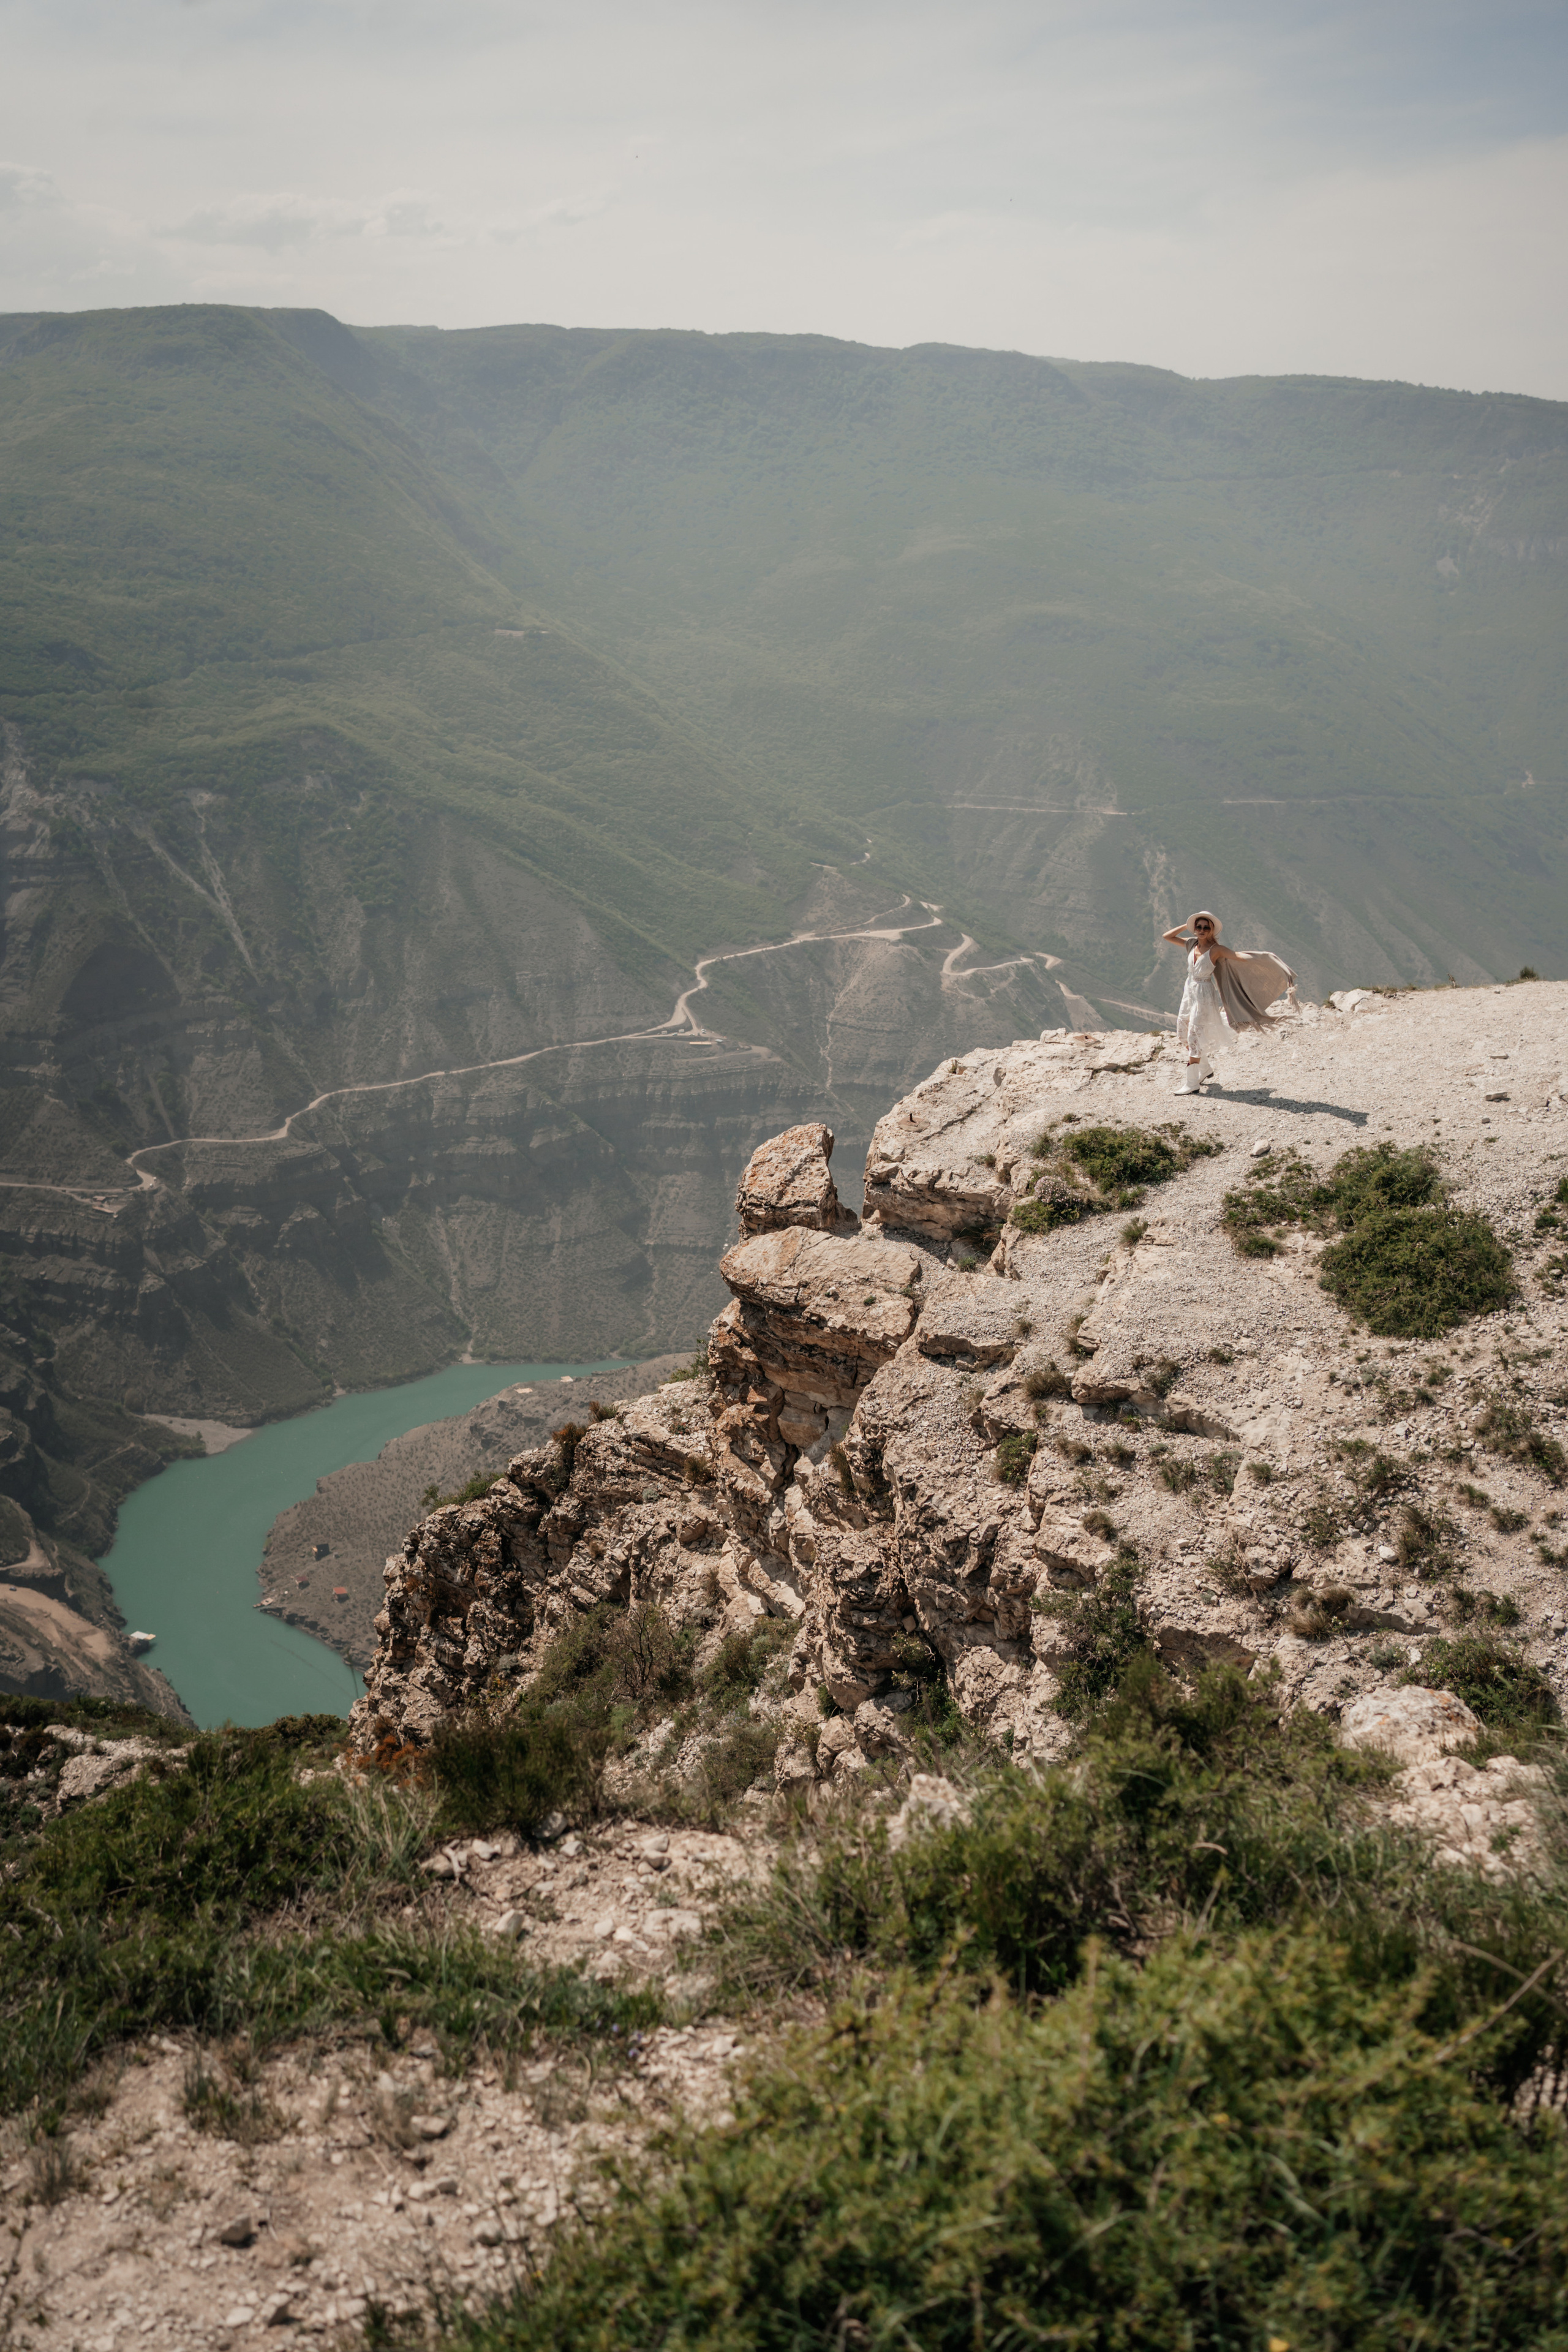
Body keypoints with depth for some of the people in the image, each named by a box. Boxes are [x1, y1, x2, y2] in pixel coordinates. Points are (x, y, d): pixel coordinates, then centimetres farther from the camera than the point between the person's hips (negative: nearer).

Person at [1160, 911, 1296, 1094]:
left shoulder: (1216, 950, -14)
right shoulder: (1192, 943, 4)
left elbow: (1239, 956, -23)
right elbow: (1167, 936, 11)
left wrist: (1261, 957, -35)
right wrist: (1186, 926, 2)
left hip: (1204, 995, -7)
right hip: (1189, 992, 7)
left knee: (1194, 1036, -9)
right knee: (1183, 1034, 14)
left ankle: (1192, 1084, -5)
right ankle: (1205, 1069, 35)